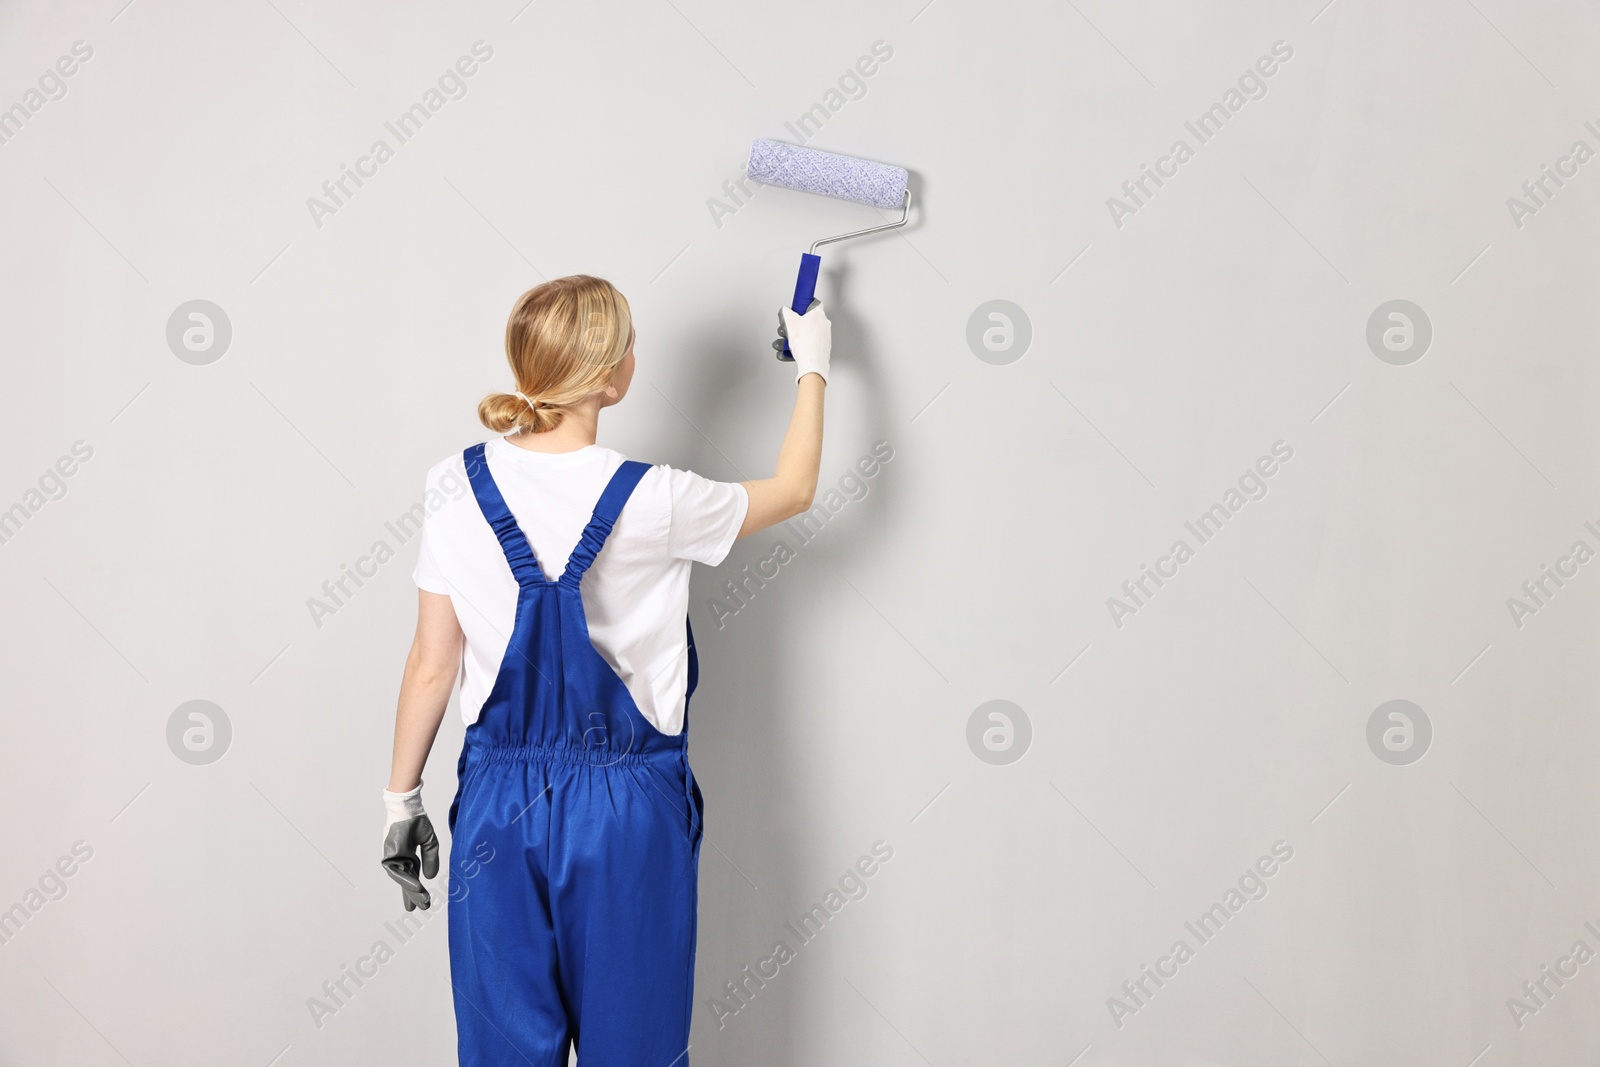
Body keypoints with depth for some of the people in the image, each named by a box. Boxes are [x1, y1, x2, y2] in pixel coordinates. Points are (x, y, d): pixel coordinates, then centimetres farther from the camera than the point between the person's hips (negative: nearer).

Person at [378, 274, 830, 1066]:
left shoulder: (458, 489, -7)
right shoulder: (654, 503, -14)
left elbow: (432, 665, -1)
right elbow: (793, 490, 5)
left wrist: (401, 797, 11)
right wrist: (812, 368, 19)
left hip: (500, 802, 3)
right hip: (628, 803, -2)